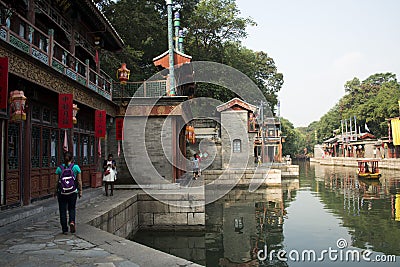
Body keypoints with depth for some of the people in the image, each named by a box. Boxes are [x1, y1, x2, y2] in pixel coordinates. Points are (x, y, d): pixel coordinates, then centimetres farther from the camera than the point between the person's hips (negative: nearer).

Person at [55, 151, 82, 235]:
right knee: (72, 208, 18)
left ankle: (65, 229, 12)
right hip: (73, 192, 0)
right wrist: (80, 191, 7)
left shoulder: (59, 168, -2)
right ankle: (72, 221, -7)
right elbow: (79, 181, -1)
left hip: (62, 192, 0)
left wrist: (56, 192, 13)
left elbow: (57, 182, 1)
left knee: (63, 210, 9)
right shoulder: (76, 167, -3)